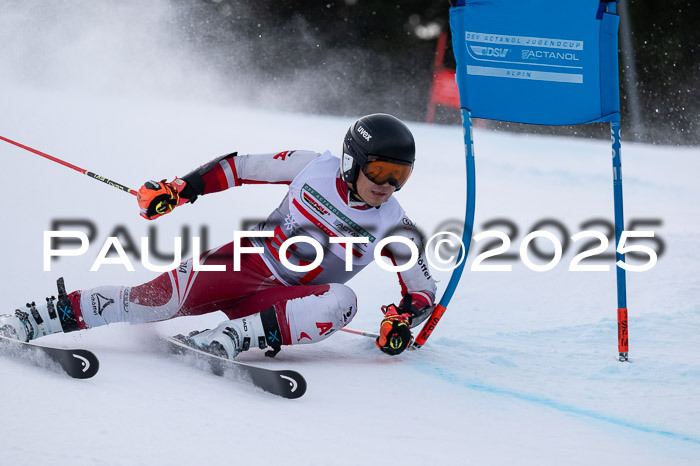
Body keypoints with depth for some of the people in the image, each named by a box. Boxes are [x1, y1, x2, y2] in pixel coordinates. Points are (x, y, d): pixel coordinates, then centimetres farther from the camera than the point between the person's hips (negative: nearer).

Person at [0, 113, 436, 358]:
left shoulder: (393, 226, -2)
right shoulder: (315, 166, -3)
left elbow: (424, 291, 6)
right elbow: (242, 167, 6)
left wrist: (404, 319, -17)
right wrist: (182, 187, -5)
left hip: (280, 302, 1)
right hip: (247, 260, -1)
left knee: (342, 302, -33)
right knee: (165, 297, -30)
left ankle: (228, 337, -41)